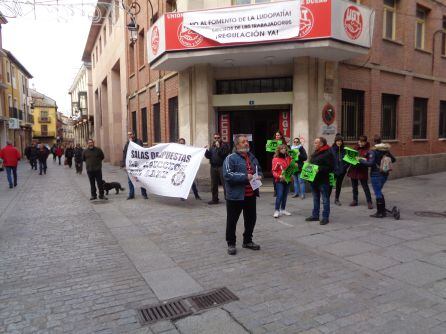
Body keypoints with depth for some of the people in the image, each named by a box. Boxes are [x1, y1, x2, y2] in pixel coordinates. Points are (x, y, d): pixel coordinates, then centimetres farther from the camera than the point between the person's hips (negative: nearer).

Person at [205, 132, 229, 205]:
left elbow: (223, 154, -14)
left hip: (222, 167, -5)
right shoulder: (212, 146, 16)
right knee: (214, 185, 10)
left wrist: (218, 147, -18)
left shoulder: (224, 145, 0)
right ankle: (214, 199, 19)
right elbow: (208, 156, 11)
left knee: (225, 183, -8)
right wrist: (206, 150, -6)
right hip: (213, 167, 6)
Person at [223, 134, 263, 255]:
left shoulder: (252, 157, 12)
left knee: (251, 219, 16)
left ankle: (247, 241, 34)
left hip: (250, 195, 7)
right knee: (232, 220, 4)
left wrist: (259, 176, 1)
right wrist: (245, 177, -24)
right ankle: (231, 244, 20)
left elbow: (259, 170, 25)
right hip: (235, 195, -6)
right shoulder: (231, 158, -12)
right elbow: (227, 175, -23)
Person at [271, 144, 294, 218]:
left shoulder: (289, 158, 7)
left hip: (287, 180, 5)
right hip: (279, 181, -5)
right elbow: (274, 171, -8)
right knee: (279, 195, -10)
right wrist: (279, 176, -22)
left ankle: (283, 210, 21)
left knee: (285, 195, 10)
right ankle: (276, 211, -3)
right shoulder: (276, 159, -6)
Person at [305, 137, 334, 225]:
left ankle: (325, 217, 9)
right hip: (314, 179, 9)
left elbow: (331, 167, -17)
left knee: (325, 199, 2)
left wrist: (320, 169, -26)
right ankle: (315, 215, 26)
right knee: (316, 199, 16)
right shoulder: (315, 153, 15)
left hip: (323, 180, -9)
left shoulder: (327, 153, -12)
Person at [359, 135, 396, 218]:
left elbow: (370, 163, -22)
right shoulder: (386, 150, 6)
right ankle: (383, 210, 24)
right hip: (385, 174, 7)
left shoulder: (373, 151, -15)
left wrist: (360, 160, -12)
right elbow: (393, 159, 12)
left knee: (378, 193, 1)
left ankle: (380, 213, 7)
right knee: (379, 192, 20)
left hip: (376, 174, -7)